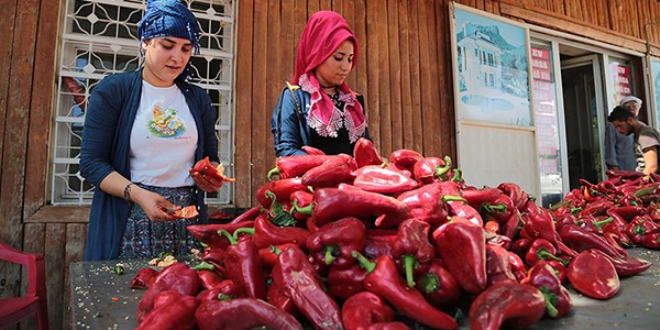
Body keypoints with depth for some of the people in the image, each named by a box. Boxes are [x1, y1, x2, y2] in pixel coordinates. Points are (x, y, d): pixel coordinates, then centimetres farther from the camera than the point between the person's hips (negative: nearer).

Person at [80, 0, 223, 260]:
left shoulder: (198, 99, 9)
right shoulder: (113, 90, -1)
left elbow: (211, 157, 14)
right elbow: (92, 161, -5)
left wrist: (212, 177, -8)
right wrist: (139, 195, -19)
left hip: (187, 219, 3)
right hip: (128, 220, -2)